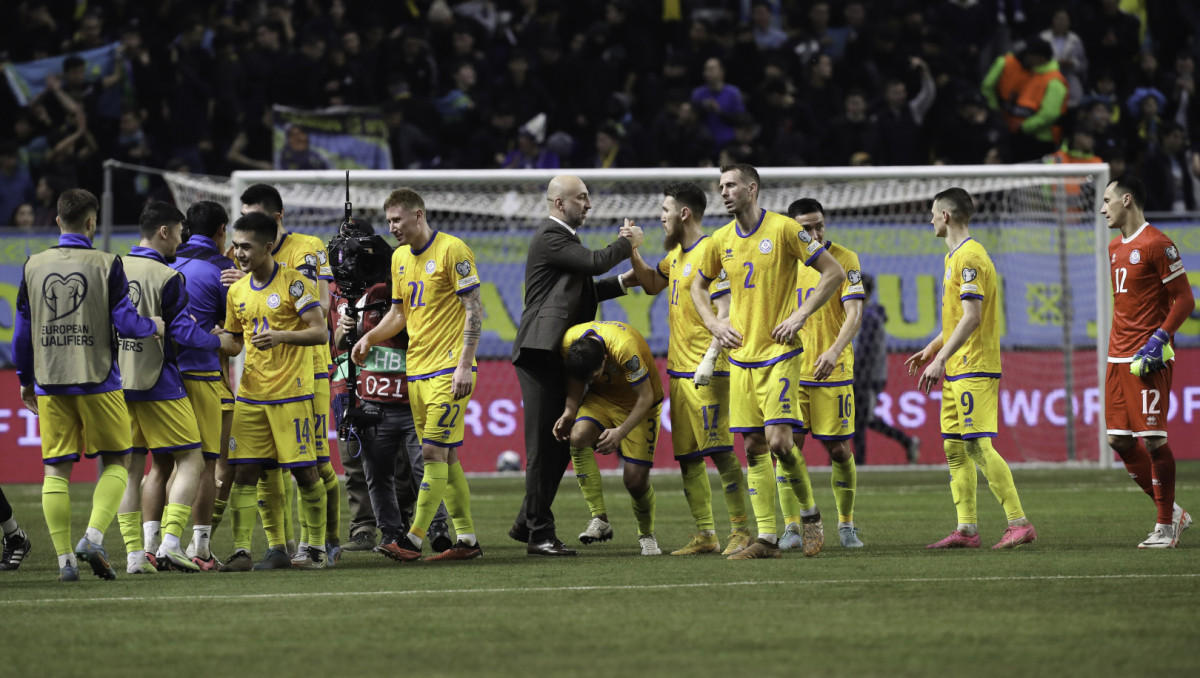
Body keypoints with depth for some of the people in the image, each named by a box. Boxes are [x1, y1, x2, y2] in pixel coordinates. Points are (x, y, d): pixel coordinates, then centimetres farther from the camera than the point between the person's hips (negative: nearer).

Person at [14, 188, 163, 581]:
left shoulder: (33, 266, 5)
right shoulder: (106, 265, -5)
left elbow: (22, 330, 10)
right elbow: (125, 323, -8)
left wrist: (25, 379, 21)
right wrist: (153, 327, 14)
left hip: (49, 383, 3)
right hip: (97, 381, -3)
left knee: (56, 470, 5)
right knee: (115, 462, 9)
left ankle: (64, 559, 0)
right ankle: (93, 538, -10)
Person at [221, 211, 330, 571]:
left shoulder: (294, 283, -7)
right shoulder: (237, 292, 11)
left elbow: (320, 332, -13)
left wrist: (281, 336, -27)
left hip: (291, 393, -5)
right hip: (251, 394, 5)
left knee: (304, 472, -2)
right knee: (244, 472, -2)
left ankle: (317, 548, 9)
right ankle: (241, 552, 0)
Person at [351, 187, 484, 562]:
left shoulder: (452, 250, -10)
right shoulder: (400, 257, 14)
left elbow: (474, 310, -11)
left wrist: (464, 365, -17)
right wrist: (369, 338, 4)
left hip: (448, 370, -8)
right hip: (416, 370, 8)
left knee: (434, 450, -11)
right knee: (444, 455, 8)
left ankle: (415, 538, -12)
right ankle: (467, 538, 12)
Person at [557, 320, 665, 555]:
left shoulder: (625, 349, -38)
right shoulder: (568, 342, -23)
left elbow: (646, 397, -27)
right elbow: (575, 377, -2)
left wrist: (621, 432, -35)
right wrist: (570, 411, -17)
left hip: (638, 402, -4)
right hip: (603, 396, 4)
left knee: (635, 478, -10)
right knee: (578, 436, -27)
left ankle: (647, 534, 21)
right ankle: (599, 519, -20)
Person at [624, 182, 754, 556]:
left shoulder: (710, 252, -12)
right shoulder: (676, 253, 16)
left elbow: (725, 312, -17)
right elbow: (652, 283, 34)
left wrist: (710, 359, -25)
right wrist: (633, 253, 18)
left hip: (707, 373, -9)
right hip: (679, 370, 9)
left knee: (719, 449, -11)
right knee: (687, 456, 7)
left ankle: (741, 530, -7)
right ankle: (705, 535, 11)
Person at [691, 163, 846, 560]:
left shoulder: (784, 230, -7)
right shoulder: (721, 240, 9)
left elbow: (834, 273, -5)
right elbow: (698, 286, 25)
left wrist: (800, 316, -11)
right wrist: (714, 325, 8)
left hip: (779, 354, -5)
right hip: (740, 357, 5)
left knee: (778, 441, -15)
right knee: (754, 448, 2)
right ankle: (766, 538, 4)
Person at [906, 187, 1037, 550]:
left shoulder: (969, 257, -14)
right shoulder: (955, 257, 18)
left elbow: (971, 318, -21)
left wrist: (941, 359, -23)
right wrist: (932, 349, 26)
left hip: (974, 368, -10)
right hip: (959, 369, 10)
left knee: (977, 445, -13)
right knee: (955, 448, 8)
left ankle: (1019, 523, -14)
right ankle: (967, 530, 9)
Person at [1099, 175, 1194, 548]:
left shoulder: (1157, 244, -10)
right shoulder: (1115, 247, 16)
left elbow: (1184, 299, -11)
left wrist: (1159, 339, -19)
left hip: (1148, 359, -9)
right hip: (1118, 357, 9)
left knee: (1153, 440, -8)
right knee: (1119, 439, 6)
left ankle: (1166, 526, 0)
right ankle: (1171, 511, 16)